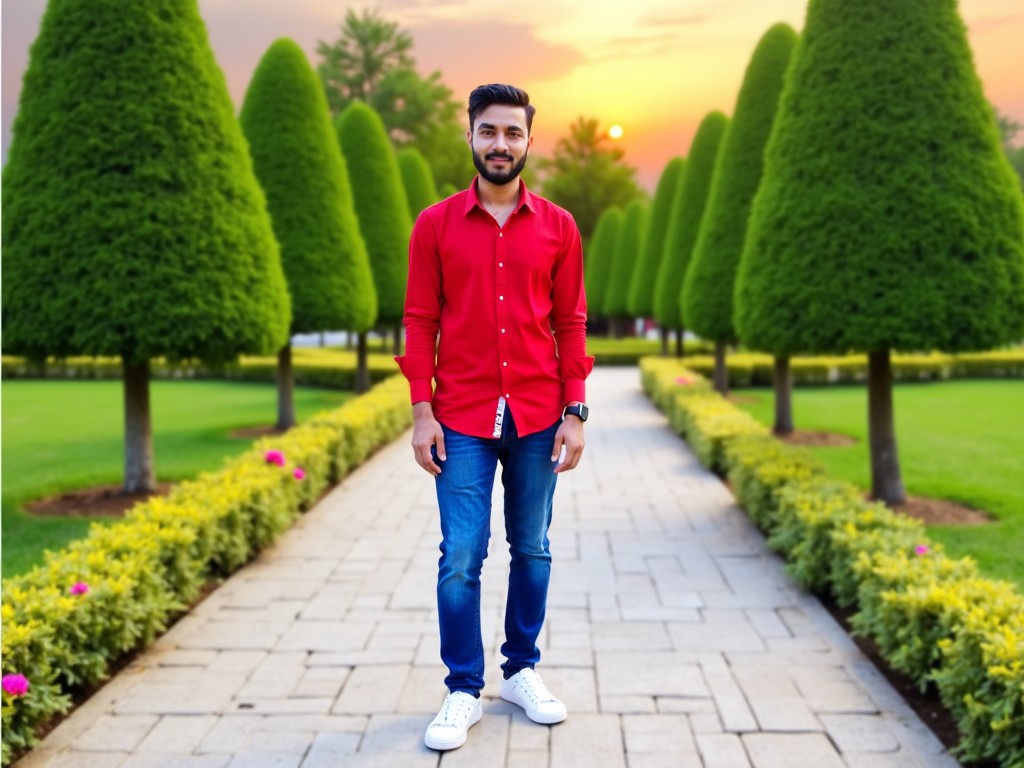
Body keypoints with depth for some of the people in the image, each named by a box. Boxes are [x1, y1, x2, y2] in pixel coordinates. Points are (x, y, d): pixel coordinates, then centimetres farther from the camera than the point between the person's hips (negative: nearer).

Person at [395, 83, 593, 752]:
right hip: (462, 421, -1)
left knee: (532, 551, 11)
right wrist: (422, 412, -5)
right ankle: (464, 692, 13)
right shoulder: (435, 225, 2)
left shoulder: (558, 227, 4)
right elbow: (420, 323, 1)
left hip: (538, 420, 2)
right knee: (461, 558, -1)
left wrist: (575, 413, -1)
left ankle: (522, 671, 28)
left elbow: (571, 325, 5)